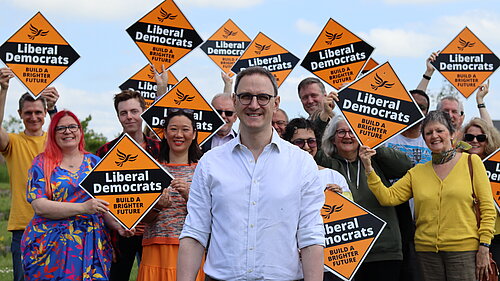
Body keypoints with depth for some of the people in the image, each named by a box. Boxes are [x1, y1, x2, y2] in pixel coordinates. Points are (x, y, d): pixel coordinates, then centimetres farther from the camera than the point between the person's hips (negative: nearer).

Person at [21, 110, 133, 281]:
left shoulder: (94, 162, 13)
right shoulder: (42, 163, 4)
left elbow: (106, 204, 14)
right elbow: (39, 206, -9)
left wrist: (119, 226, -6)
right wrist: (83, 208, -18)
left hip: (91, 246, 2)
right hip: (51, 247, -2)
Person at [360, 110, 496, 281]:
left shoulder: (471, 162, 3)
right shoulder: (417, 172, 11)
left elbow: (487, 207, 0)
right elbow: (388, 197, 2)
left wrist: (484, 247, -8)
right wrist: (368, 168, -7)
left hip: (464, 250, -3)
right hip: (427, 252, 3)